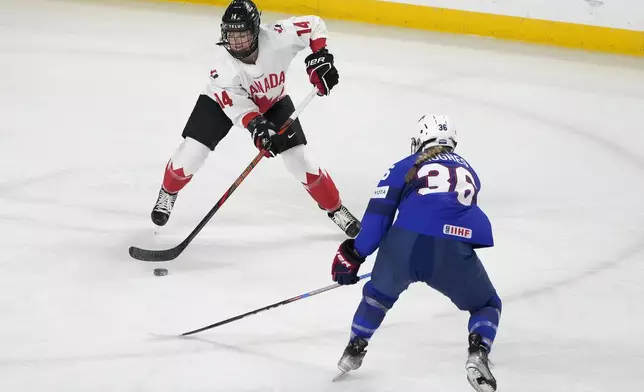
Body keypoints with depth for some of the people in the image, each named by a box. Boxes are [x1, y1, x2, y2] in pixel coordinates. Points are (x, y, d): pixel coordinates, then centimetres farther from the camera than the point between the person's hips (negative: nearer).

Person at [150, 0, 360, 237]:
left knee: (298, 159, -4)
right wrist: (256, 126, -52)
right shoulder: (224, 63, -37)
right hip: (225, 99, -1)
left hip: (272, 101, 1)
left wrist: (320, 58, -29)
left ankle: (334, 208, 16)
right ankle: (168, 193, 21)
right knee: (193, 151, -11)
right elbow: (237, 104, -36)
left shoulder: (278, 38, -36)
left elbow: (314, 25, -20)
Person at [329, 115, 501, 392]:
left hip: (404, 246, 0)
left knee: (378, 293, 32)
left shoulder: (407, 166, 20)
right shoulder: (468, 172, 31)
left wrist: (354, 255, 13)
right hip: (453, 253, 0)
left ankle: (354, 350, 32)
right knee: (487, 306, 23)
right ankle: (477, 355, -2)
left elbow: (379, 214, 9)